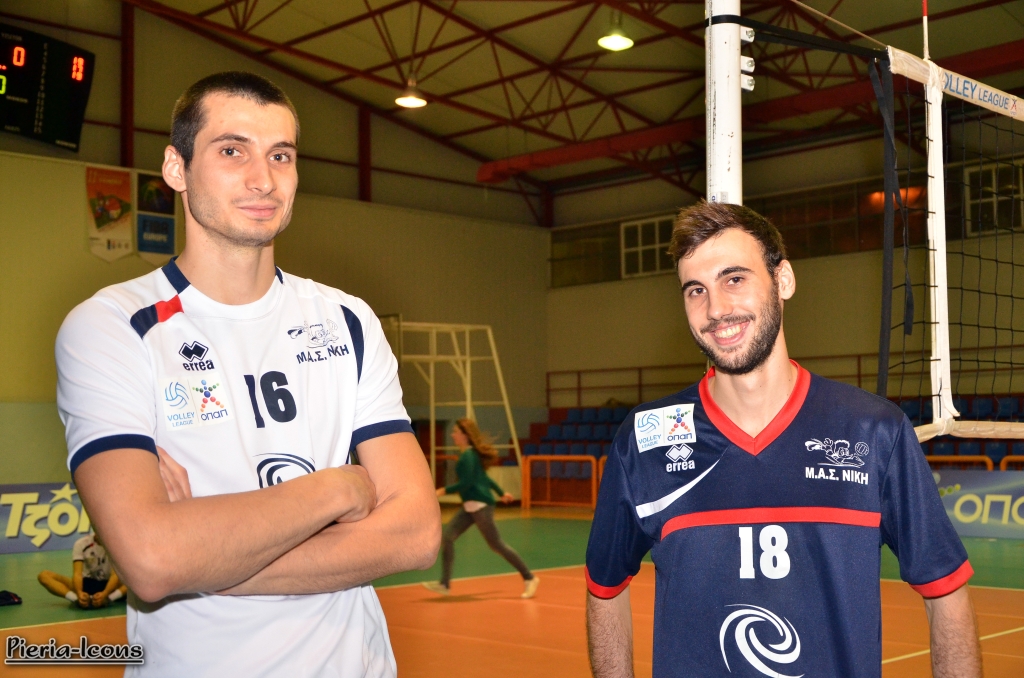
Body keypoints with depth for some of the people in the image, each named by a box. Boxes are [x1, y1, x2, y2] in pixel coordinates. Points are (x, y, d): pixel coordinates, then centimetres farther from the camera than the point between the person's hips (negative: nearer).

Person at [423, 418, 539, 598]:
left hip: (480, 505, -10)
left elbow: (466, 483, -23)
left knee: (496, 544, -3)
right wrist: (501, 493, 32)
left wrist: (445, 491, -18)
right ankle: (444, 584, 1)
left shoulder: (468, 456, -15)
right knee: (446, 536, 1)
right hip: (470, 506, 10)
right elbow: (484, 477, 24)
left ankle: (529, 578, 6)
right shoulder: (468, 454, 14)